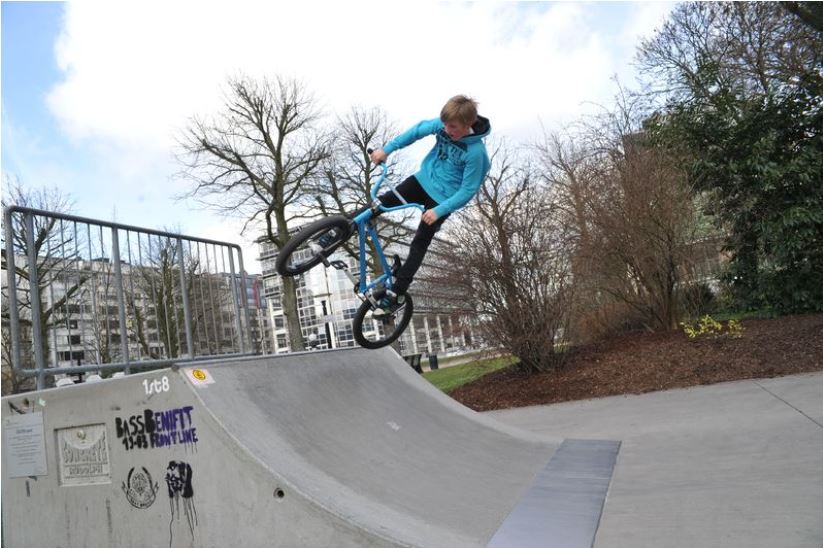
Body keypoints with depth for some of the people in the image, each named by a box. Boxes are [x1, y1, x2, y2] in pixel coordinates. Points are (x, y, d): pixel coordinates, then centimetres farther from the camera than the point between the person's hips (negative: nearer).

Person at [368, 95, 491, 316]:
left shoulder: (476, 152, -28)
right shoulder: (443, 124, -13)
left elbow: (468, 191, -22)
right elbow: (418, 130, 3)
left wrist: (439, 210, -28)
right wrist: (387, 149, -2)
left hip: (442, 198, -6)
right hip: (423, 180, 6)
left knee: (419, 244, -5)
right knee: (381, 203, -7)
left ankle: (396, 294, 1)